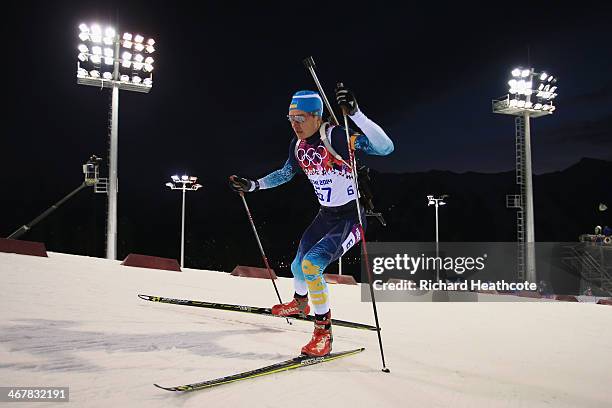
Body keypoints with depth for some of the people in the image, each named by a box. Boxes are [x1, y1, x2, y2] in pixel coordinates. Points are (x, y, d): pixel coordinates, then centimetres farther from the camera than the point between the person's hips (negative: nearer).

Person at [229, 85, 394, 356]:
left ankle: (323, 331, -7)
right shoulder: (298, 145, -2)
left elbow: (385, 148, -37)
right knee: (298, 266, 18)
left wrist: (355, 114, -47)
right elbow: (285, 173, 19)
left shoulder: (336, 136, -24)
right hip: (326, 216, 8)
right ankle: (300, 303, 54)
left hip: (351, 217, -8)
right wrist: (252, 185, 17)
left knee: (311, 265, -25)